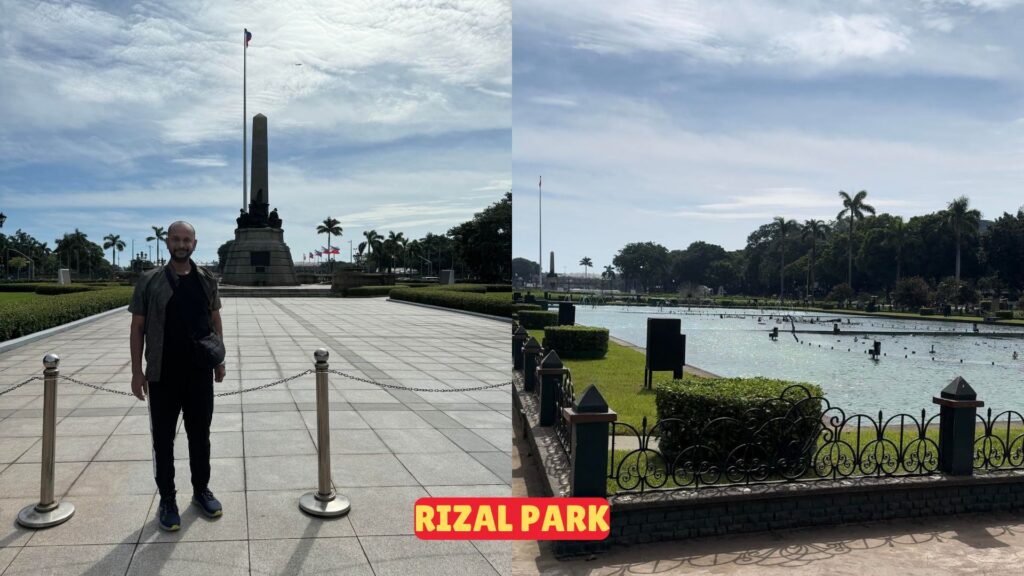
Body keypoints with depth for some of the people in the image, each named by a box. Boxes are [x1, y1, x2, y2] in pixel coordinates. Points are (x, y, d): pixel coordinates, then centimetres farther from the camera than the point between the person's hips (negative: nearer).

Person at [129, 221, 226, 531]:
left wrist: (219, 359, 8)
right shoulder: (150, 281, -4)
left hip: (200, 372, 2)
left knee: (200, 433, 13)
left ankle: (201, 490, 28)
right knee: (163, 438, 7)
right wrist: (136, 371, -5)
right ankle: (167, 500, 20)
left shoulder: (207, 280, 4)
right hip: (163, 375, -2)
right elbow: (137, 327, -2)